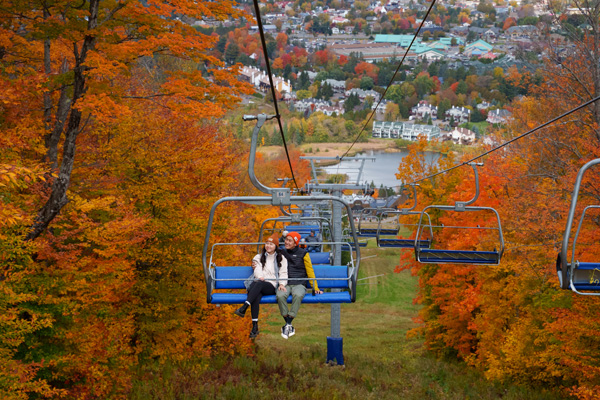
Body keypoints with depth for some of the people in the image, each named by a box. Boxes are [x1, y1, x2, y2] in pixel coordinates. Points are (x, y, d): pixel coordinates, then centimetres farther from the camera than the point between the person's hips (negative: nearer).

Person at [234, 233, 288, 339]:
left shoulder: (281, 258, 21)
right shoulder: (258, 257, 23)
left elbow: (283, 273, 11)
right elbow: (258, 270, 6)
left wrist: (282, 284, -10)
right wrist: (260, 276, -18)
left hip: (272, 286, -1)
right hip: (258, 285, 1)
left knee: (259, 284, -38)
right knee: (256, 296, -37)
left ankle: (243, 308, -52)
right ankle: (254, 327, -44)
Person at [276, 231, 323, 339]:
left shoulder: (303, 254, 9)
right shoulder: (282, 253, 16)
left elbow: (310, 271, 10)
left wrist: (315, 288, 5)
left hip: (299, 284, -2)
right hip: (285, 284, 2)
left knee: (298, 295, -38)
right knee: (280, 296, -34)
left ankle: (288, 324, -35)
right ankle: (289, 325, -26)